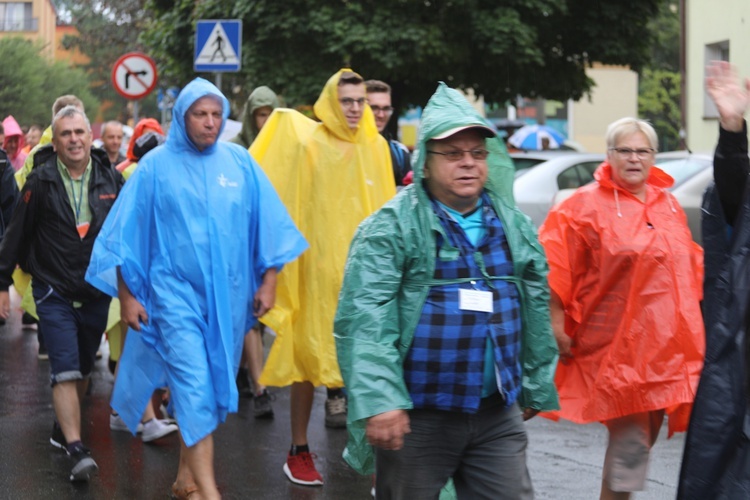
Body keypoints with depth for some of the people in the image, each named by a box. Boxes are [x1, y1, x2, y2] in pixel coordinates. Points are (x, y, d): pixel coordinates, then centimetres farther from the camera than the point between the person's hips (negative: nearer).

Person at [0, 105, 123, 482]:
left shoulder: (110, 179, 1)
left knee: (83, 368, 15)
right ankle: (76, 450, -16)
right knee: (65, 370, -12)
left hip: (97, 292, 4)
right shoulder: (41, 182, -7)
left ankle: (63, 428, 35)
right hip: (54, 292, -4)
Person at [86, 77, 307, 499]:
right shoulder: (157, 165, -2)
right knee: (194, 385, -12)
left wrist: (268, 281, 5)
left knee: (214, 382, 9)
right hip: (175, 289, -3)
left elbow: (267, 223, 8)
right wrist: (127, 296, -1)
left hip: (227, 292, 3)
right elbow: (128, 232, 1)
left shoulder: (240, 162, 3)